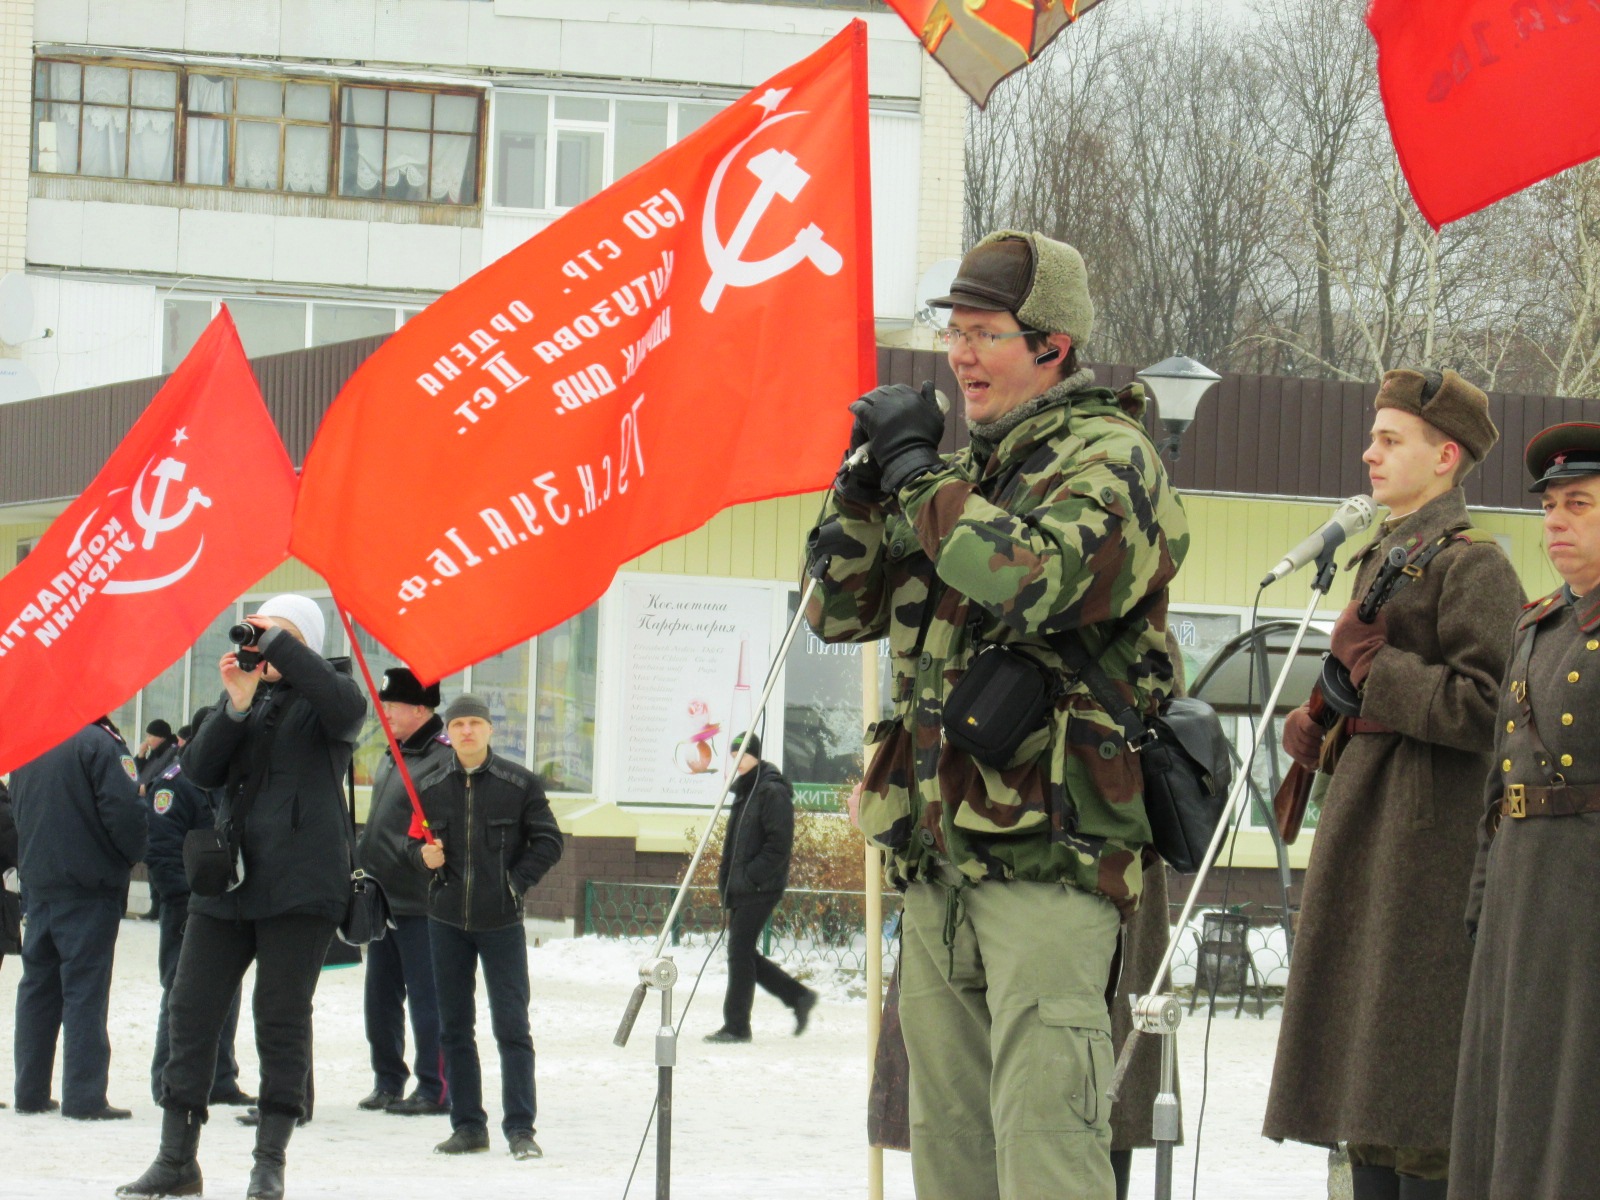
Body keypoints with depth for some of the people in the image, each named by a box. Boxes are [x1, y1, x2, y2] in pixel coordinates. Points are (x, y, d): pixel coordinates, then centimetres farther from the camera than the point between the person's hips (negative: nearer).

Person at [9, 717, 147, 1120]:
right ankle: (84, 1097, -7)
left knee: (38, 985, 12)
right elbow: (124, 810, -20)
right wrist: (132, 855, -3)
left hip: (38, 886, 7)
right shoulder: (98, 743, -14)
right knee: (85, 989, -5)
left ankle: (30, 1091, 14)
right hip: (89, 888, -7)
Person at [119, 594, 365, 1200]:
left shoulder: (320, 696, 2)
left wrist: (283, 645, -18)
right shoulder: (244, 696, 15)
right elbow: (201, 770, 4)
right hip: (225, 877, 5)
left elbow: (347, 707, -23)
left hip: (299, 882, -5)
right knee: (191, 1010, 3)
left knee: (281, 1016, -3)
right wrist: (236, 705, -10)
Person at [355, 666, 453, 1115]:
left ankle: (434, 1088, 1)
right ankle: (388, 1081, 21)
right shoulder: (391, 756, 16)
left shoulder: (444, 759, -13)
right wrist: (361, 867, 21)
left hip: (419, 904, -9)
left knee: (426, 997, -4)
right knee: (381, 995, 12)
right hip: (380, 897, 9)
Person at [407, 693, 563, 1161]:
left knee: (512, 1025, -6)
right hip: (446, 920, 3)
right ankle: (467, 1125, 14)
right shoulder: (431, 788, 6)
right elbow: (415, 843, 15)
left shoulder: (519, 784, -2)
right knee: (454, 1026, 7)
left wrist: (516, 881, -9)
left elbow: (548, 842, 2)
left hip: (501, 921, -3)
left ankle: (520, 1127, -3)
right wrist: (425, 856, -7)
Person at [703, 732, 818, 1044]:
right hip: (740, 890, 10)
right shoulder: (742, 792, 19)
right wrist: (727, 883, 16)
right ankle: (799, 997, 20)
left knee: (739, 951, -8)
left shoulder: (772, 793, -11)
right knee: (743, 954, 10)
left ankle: (736, 1026, -3)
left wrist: (750, 876, -20)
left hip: (760, 889, -10)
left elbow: (779, 843, -18)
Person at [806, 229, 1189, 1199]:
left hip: (1048, 846, -8)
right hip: (939, 847, 9)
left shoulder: (1108, 456, -5)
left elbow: (1028, 579, -25)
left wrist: (915, 466, -13)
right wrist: (865, 482, 4)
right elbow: (840, 610, 21)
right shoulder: (965, 469, 19)